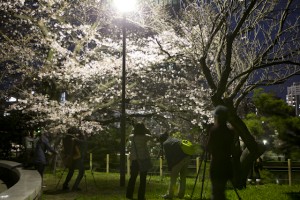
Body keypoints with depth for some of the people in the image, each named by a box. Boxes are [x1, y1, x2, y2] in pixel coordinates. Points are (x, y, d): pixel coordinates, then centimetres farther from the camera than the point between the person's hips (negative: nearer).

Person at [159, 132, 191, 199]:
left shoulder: (165, 144, 4)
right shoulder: (175, 139, 25)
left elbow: (168, 157, 0)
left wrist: (170, 167, 8)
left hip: (179, 159, -7)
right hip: (187, 157, 7)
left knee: (173, 177, 3)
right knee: (183, 177, 16)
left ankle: (170, 195, 8)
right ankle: (181, 194, 23)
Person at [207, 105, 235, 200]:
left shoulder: (214, 130, -11)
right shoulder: (230, 132, 6)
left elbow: (209, 149, -7)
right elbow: (231, 150, 10)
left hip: (216, 165, -6)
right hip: (226, 165, 6)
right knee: (220, 191, 17)